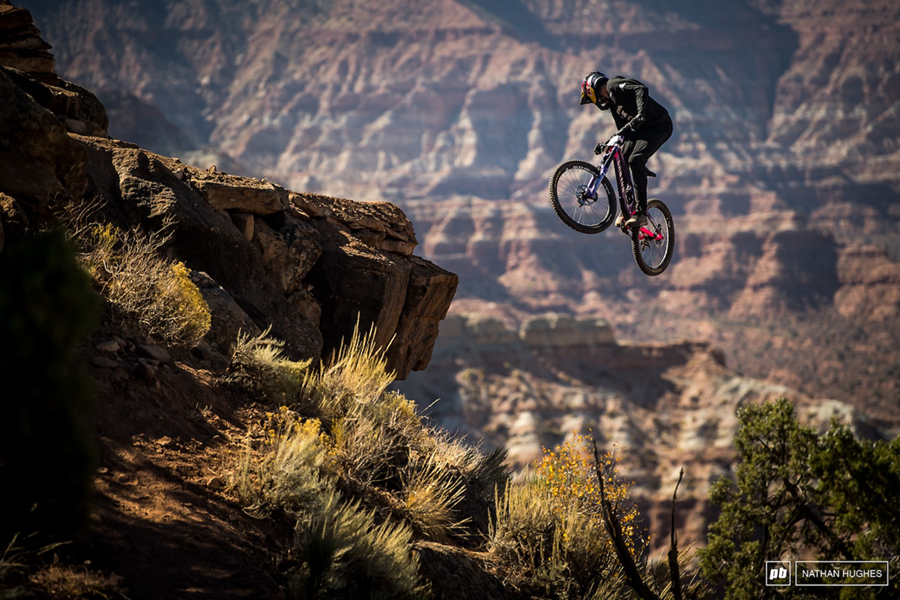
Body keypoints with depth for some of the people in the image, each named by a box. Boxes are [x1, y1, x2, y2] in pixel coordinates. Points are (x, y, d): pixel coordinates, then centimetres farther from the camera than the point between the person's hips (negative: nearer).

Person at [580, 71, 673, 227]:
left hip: (659, 125, -10)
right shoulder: (612, 101, 19)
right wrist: (606, 145, 6)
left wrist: (640, 113, -40)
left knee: (635, 160, -24)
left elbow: (641, 89, -27)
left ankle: (641, 213, -23)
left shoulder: (614, 85, -9)